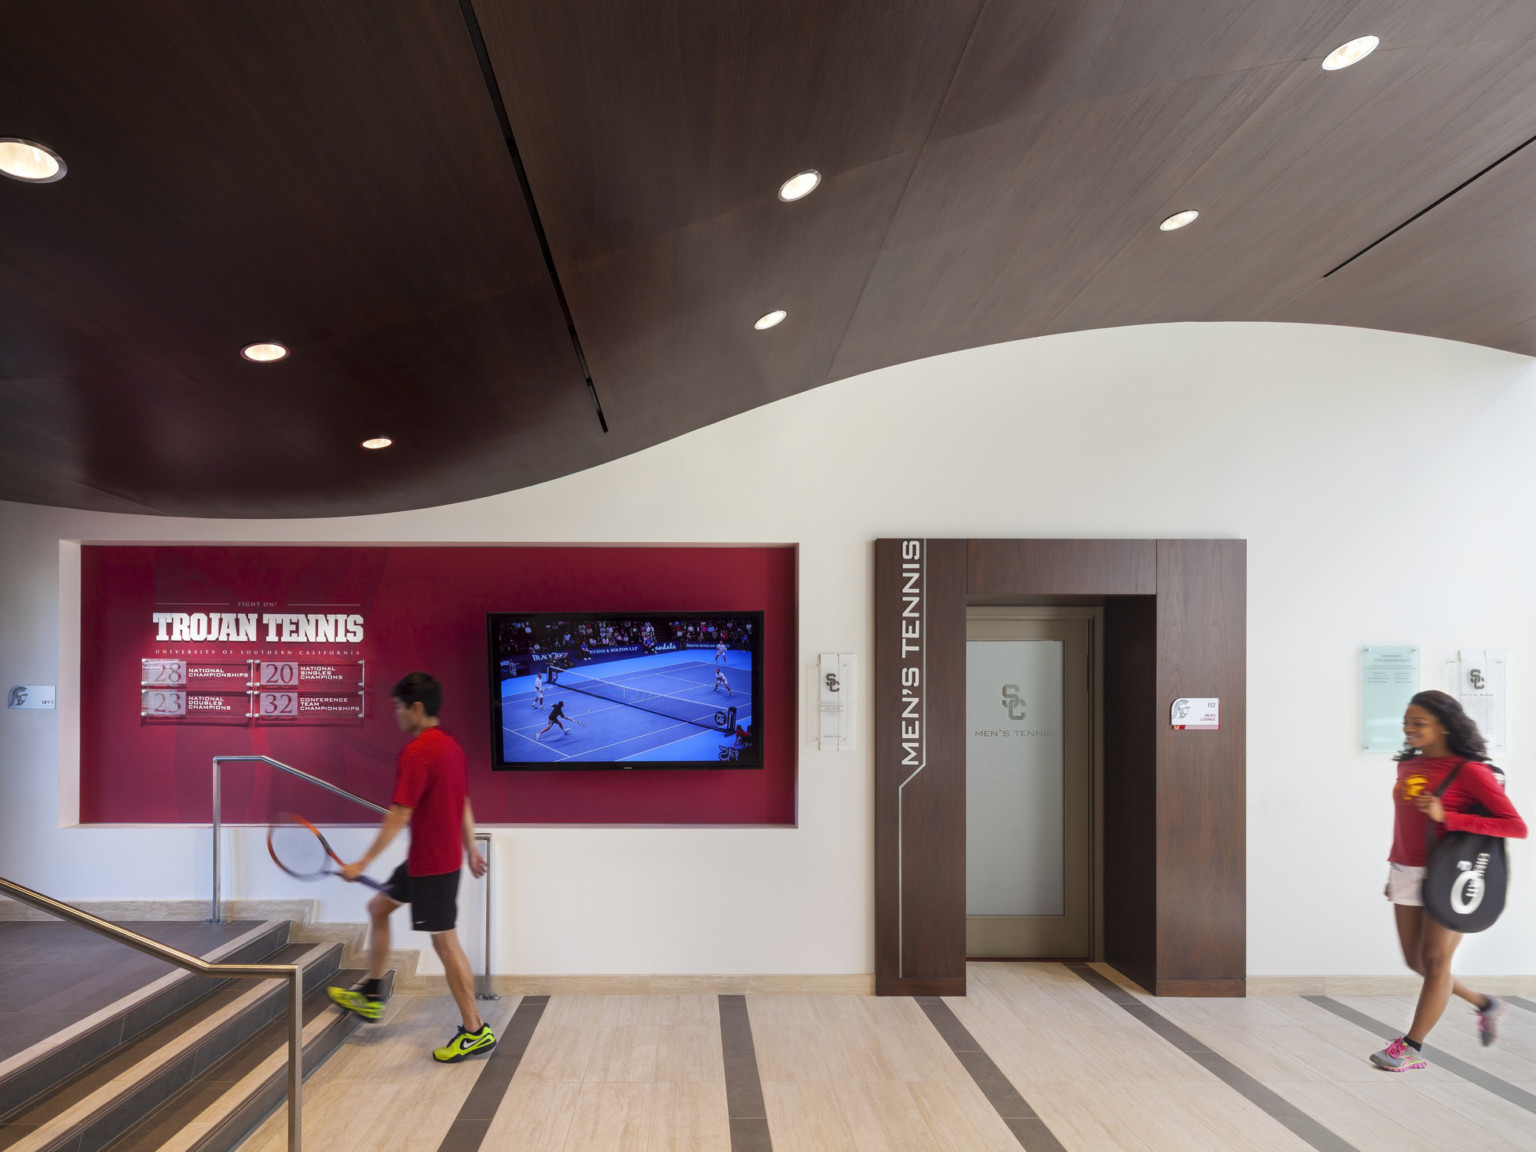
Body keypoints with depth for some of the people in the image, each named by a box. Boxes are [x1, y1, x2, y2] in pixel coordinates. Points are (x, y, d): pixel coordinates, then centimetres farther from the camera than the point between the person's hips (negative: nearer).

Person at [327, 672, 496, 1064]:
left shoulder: (416, 753, -21)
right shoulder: (450, 746, 8)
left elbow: (398, 816, -22)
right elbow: (464, 805, 16)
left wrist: (362, 863, -16)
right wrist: (470, 849, 25)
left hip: (433, 865, -10)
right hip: (422, 861, 10)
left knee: (445, 942, -2)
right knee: (378, 906, 23)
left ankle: (475, 1031, 7)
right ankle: (369, 995, 36)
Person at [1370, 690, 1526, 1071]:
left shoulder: (1468, 771, -13)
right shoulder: (1407, 766, 7)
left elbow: (1517, 826, -17)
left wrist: (1446, 817, -25)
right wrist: (1393, 869, 18)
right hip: (1406, 874, 7)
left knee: (1436, 961, 2)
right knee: (1416, 961, 13)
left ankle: (1412, 1047, 12)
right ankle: (1485, 1004, 38)